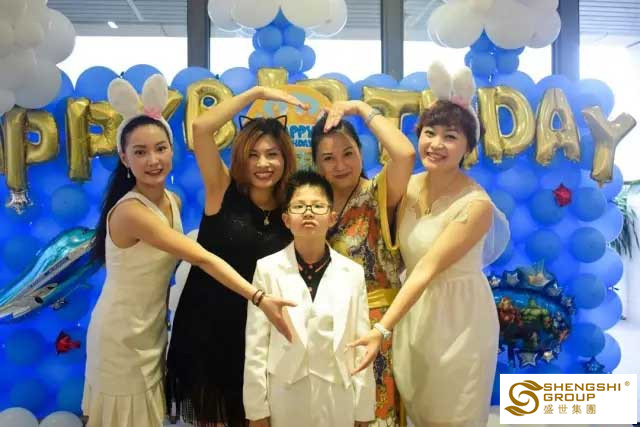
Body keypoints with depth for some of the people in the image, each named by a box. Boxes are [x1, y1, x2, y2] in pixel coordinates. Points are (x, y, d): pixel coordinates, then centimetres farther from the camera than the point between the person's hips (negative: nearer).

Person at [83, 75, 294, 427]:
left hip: (151, 330, 7)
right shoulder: (130, 211, -27)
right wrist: (260, 298, -35)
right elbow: (201, 258, -33)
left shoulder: (173, 201, -1)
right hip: (121, 336, -7)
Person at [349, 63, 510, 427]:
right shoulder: (410, 185, -2)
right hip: (412, 311, 6)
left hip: (457, 318, -6)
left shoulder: (476, 204, -22)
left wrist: (381, 330, -32)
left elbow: (428, 269, -28)